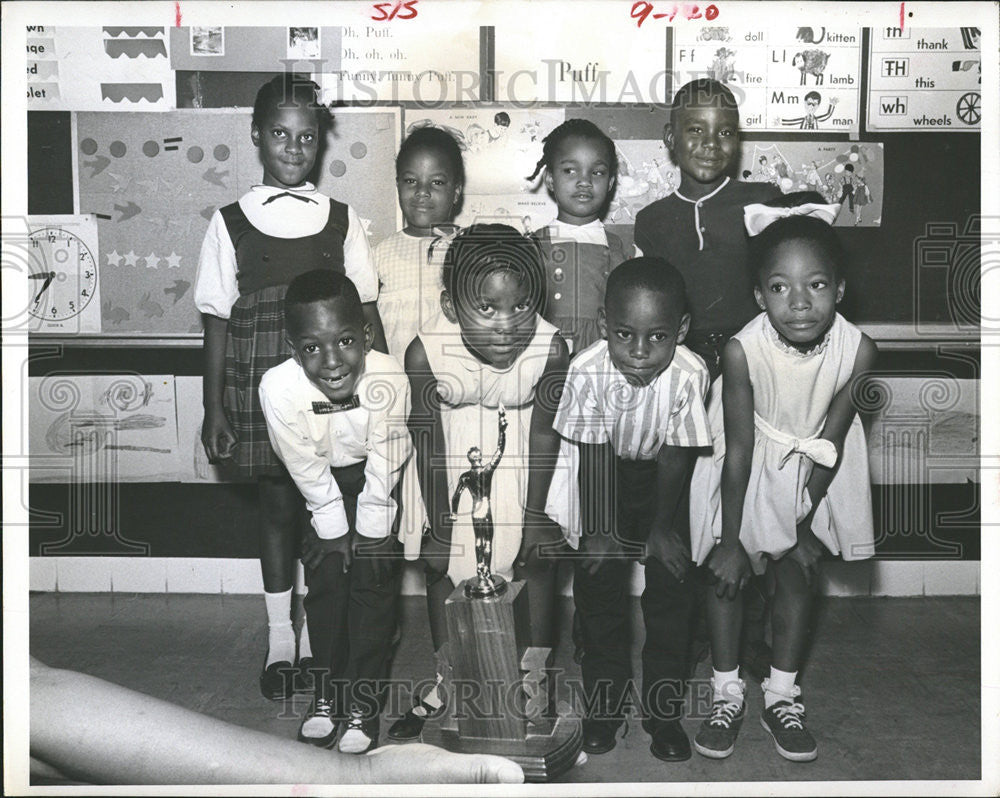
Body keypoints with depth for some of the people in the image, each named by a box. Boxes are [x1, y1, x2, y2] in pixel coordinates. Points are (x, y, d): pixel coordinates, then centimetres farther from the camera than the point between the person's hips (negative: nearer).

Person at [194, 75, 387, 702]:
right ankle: (280, 635, 22)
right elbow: (217, 321, 3)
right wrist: (214, 409, 1)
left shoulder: (342, 220, 6)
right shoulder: (230, 222, 3)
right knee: (277, 504, 7)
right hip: (260, 384, 0)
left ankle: (317, 632, 21)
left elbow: (367, 313, 5)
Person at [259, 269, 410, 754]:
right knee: (324, 578, 2)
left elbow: (383, 463, -21)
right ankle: (328, 690, 20)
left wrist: (371, 532, -11)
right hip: (322, 485, 1)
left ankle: (364, 701, 11)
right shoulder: (278, 387, -35)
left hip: (378, 477, -1)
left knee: (374, 580, -2)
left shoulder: (389, 378, -37)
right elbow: (308, 471, -19)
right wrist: (334, 531, -9)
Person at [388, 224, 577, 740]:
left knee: (538, 558, 3)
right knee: (440, 563, 9)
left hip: (526, 457, 0)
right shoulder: (425, 353, -33)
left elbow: (544, 435, -19)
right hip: (454, 457, 1)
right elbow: (428, 443, -20)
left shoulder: (550, 350, -33)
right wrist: (437, 526, -12)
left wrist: (536, 515, -10)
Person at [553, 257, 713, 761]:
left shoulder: (689, 374, -31)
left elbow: (675, 456, -18)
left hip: (661, 477, 0)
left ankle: (663, 713, 17)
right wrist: (598, 529, -13)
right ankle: (604, 704, 21)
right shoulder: (588, 370, -29)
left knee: (672, 588, 0)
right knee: (597, 582, 3)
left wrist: (660, 527, -8)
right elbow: (593, 454, -18)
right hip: (608, 473, 1)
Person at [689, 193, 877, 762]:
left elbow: (830, 443, -15)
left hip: (812, 473, 2)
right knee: (727, 576, 7)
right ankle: (728, 694, 27)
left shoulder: (858, 350, -27)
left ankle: (782, 696, 32)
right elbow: (740, 451, -23)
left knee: (799, 581, 12)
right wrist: (728, 540, -15)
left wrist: (805, 524, -7)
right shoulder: (743, 351, -33)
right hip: (746, 472, -2)